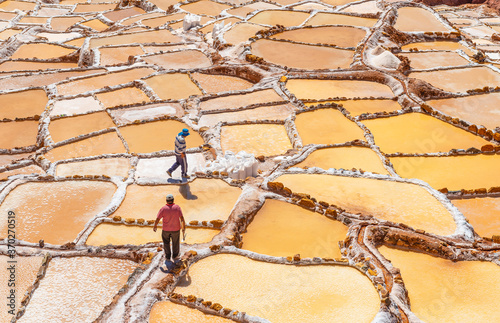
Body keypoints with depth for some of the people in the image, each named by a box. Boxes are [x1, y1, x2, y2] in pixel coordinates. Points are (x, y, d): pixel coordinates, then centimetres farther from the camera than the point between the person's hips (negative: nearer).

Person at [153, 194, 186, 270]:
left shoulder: (163, 209, -15)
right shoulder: (177, 207, -14)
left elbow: (157, 219, -13)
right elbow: (182, 218, -18)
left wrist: (154, 227, 5)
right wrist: (184, 228, -9)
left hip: (166, 229, -1)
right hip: (176, 229, 1)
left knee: (166, 244, 17)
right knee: (175, 243, 20)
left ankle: (168, 259, 9)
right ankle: (174, 258, 34)